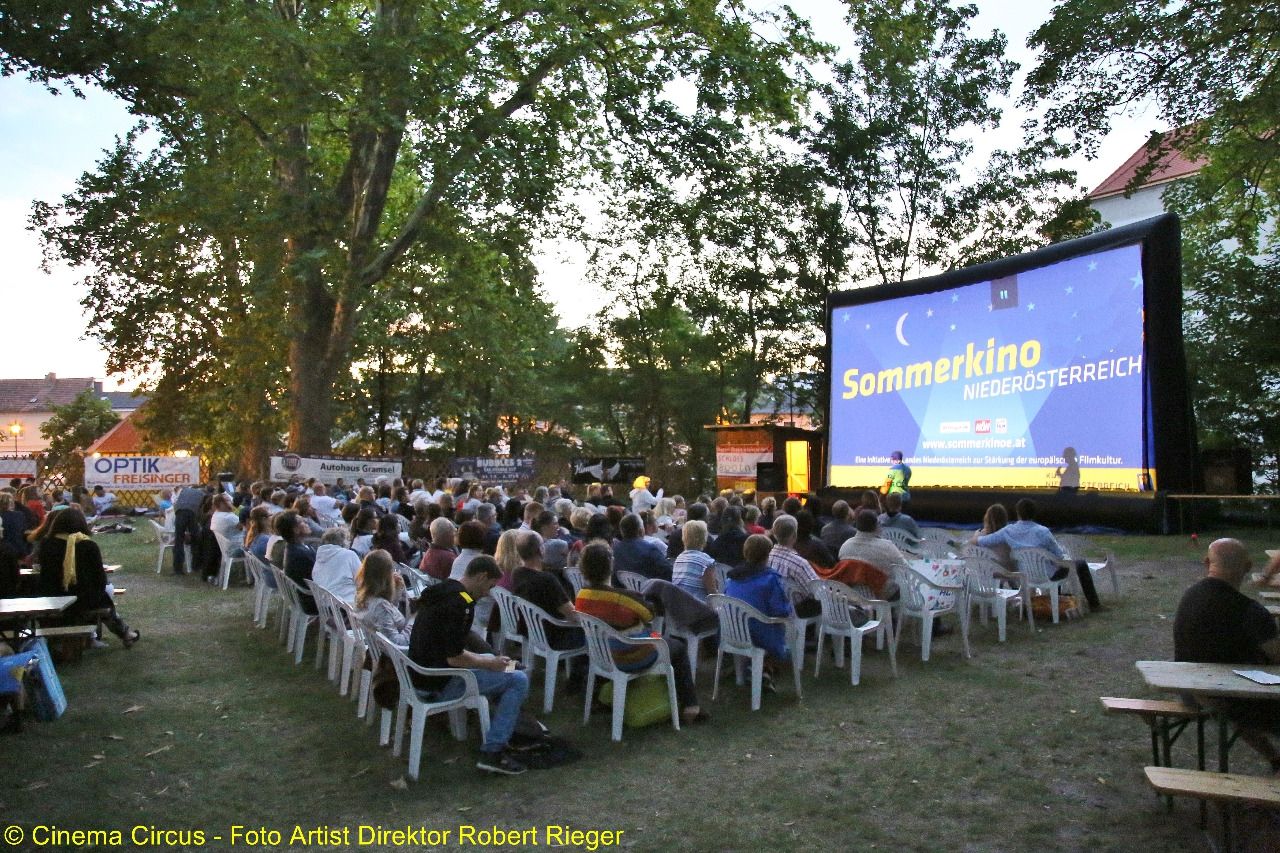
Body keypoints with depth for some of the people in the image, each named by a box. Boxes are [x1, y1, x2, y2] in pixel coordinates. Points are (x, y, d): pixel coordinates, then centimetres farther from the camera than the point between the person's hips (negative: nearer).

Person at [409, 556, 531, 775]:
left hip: (421, 672, 10)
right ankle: (492, 753, -8)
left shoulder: (441, 591, 9)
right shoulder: (461, 604, -21)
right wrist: (489, 663, -8)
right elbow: (454, 658, -25)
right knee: (518, 680, -8)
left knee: (491, 660, 25)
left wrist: (490, 660, 11)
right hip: (441, 683, -10)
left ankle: (510, 729, 28)